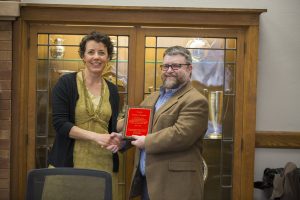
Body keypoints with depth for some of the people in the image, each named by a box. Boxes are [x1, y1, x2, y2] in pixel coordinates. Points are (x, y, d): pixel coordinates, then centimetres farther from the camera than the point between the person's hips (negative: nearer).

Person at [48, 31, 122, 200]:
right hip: (68, 163, -3)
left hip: (104, 164, 4)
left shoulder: (112, 90, 10)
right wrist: (95, 136, -19)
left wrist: (115, 141, -8)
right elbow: (60, 123, -10)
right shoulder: (66, 83, -3)